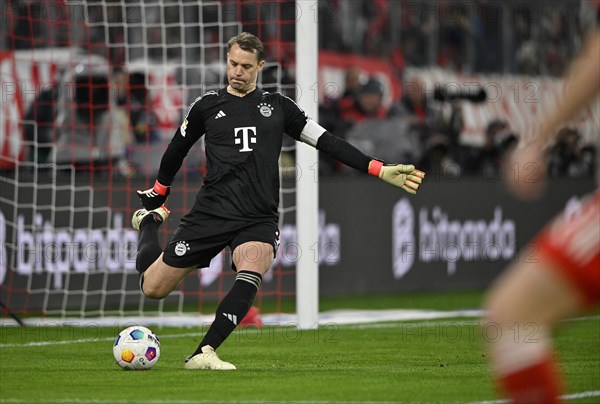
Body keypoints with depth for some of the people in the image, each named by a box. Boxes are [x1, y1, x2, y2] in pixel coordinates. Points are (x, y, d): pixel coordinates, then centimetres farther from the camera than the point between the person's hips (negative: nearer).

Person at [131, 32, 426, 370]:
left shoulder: (277, 107, 11)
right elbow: (176, 151, 23)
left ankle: (203, 354, -34)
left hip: (258, 219, 0)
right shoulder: (208, 106, 9)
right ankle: (150, 221, 35)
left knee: (251, 273, -33)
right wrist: (156, 197, 30)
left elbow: (327, 141, 9)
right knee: (153, 287, 1)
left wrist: (381, 171, 2)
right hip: (211, 213, 0)